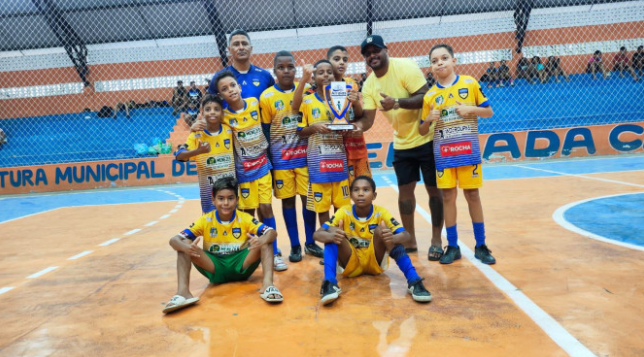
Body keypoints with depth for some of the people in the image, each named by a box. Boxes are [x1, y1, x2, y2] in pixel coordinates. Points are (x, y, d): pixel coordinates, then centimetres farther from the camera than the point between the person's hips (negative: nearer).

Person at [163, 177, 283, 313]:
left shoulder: (245, 219, -7)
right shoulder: (205, 220, -6)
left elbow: (272, 232, -18)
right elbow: (174, 240, -14)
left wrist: (261, 240, -43)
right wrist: (186, 247, -40)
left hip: (241, 266, 0)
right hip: (215, 268, 1)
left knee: (265, 241, -23)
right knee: (184, 246, -21)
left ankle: (267, 284, -39)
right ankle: (183, 291, -36)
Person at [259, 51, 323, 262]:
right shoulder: (266, 97, -3)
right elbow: (265, 132, 0)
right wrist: (268, 162, -2)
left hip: (304, 156, 2)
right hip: (281, 159, -1)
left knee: (308, 198, 4)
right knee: (288, 200, 6)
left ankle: (310, 242, 20)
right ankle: (295, 246, 18)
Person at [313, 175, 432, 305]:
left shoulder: (381, 213, -10)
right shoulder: (344, 212, -10)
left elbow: (406, 235, -20)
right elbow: (317, 234, -19)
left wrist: (392, 238, -45)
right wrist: (331, 236, -44)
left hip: (375, 263, 0)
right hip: (351, 265, 1)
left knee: (381, 230, -29)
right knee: (332, 231, -25)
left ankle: (413, 281, -34)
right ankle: (330, 283, -37)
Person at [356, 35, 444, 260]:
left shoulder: (405, 68, -15)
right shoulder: (369, 85, 1)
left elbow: (426, 97, -22)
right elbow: (368, 118, -4)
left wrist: (397, 102, -34)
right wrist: (358, 126, -26)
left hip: (427, 139, -5)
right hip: (402, 144, 6)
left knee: (434, 189, 3)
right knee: (405, 190, 8)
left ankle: (436, 241, 16)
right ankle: (410, 241, 22)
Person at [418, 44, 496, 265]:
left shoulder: (470, 83, 0)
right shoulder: (430, 95, 3)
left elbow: (489, 112, 4)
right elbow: (423, 132, 6)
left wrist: (471, 109, -14)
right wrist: (428, 120, -15)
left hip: (468, 150, -1)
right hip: (443, 153, 1)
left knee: (472, 195, 5)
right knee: (448, 197, 4)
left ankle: (481, 245, 17)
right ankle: (452, 246, 14)